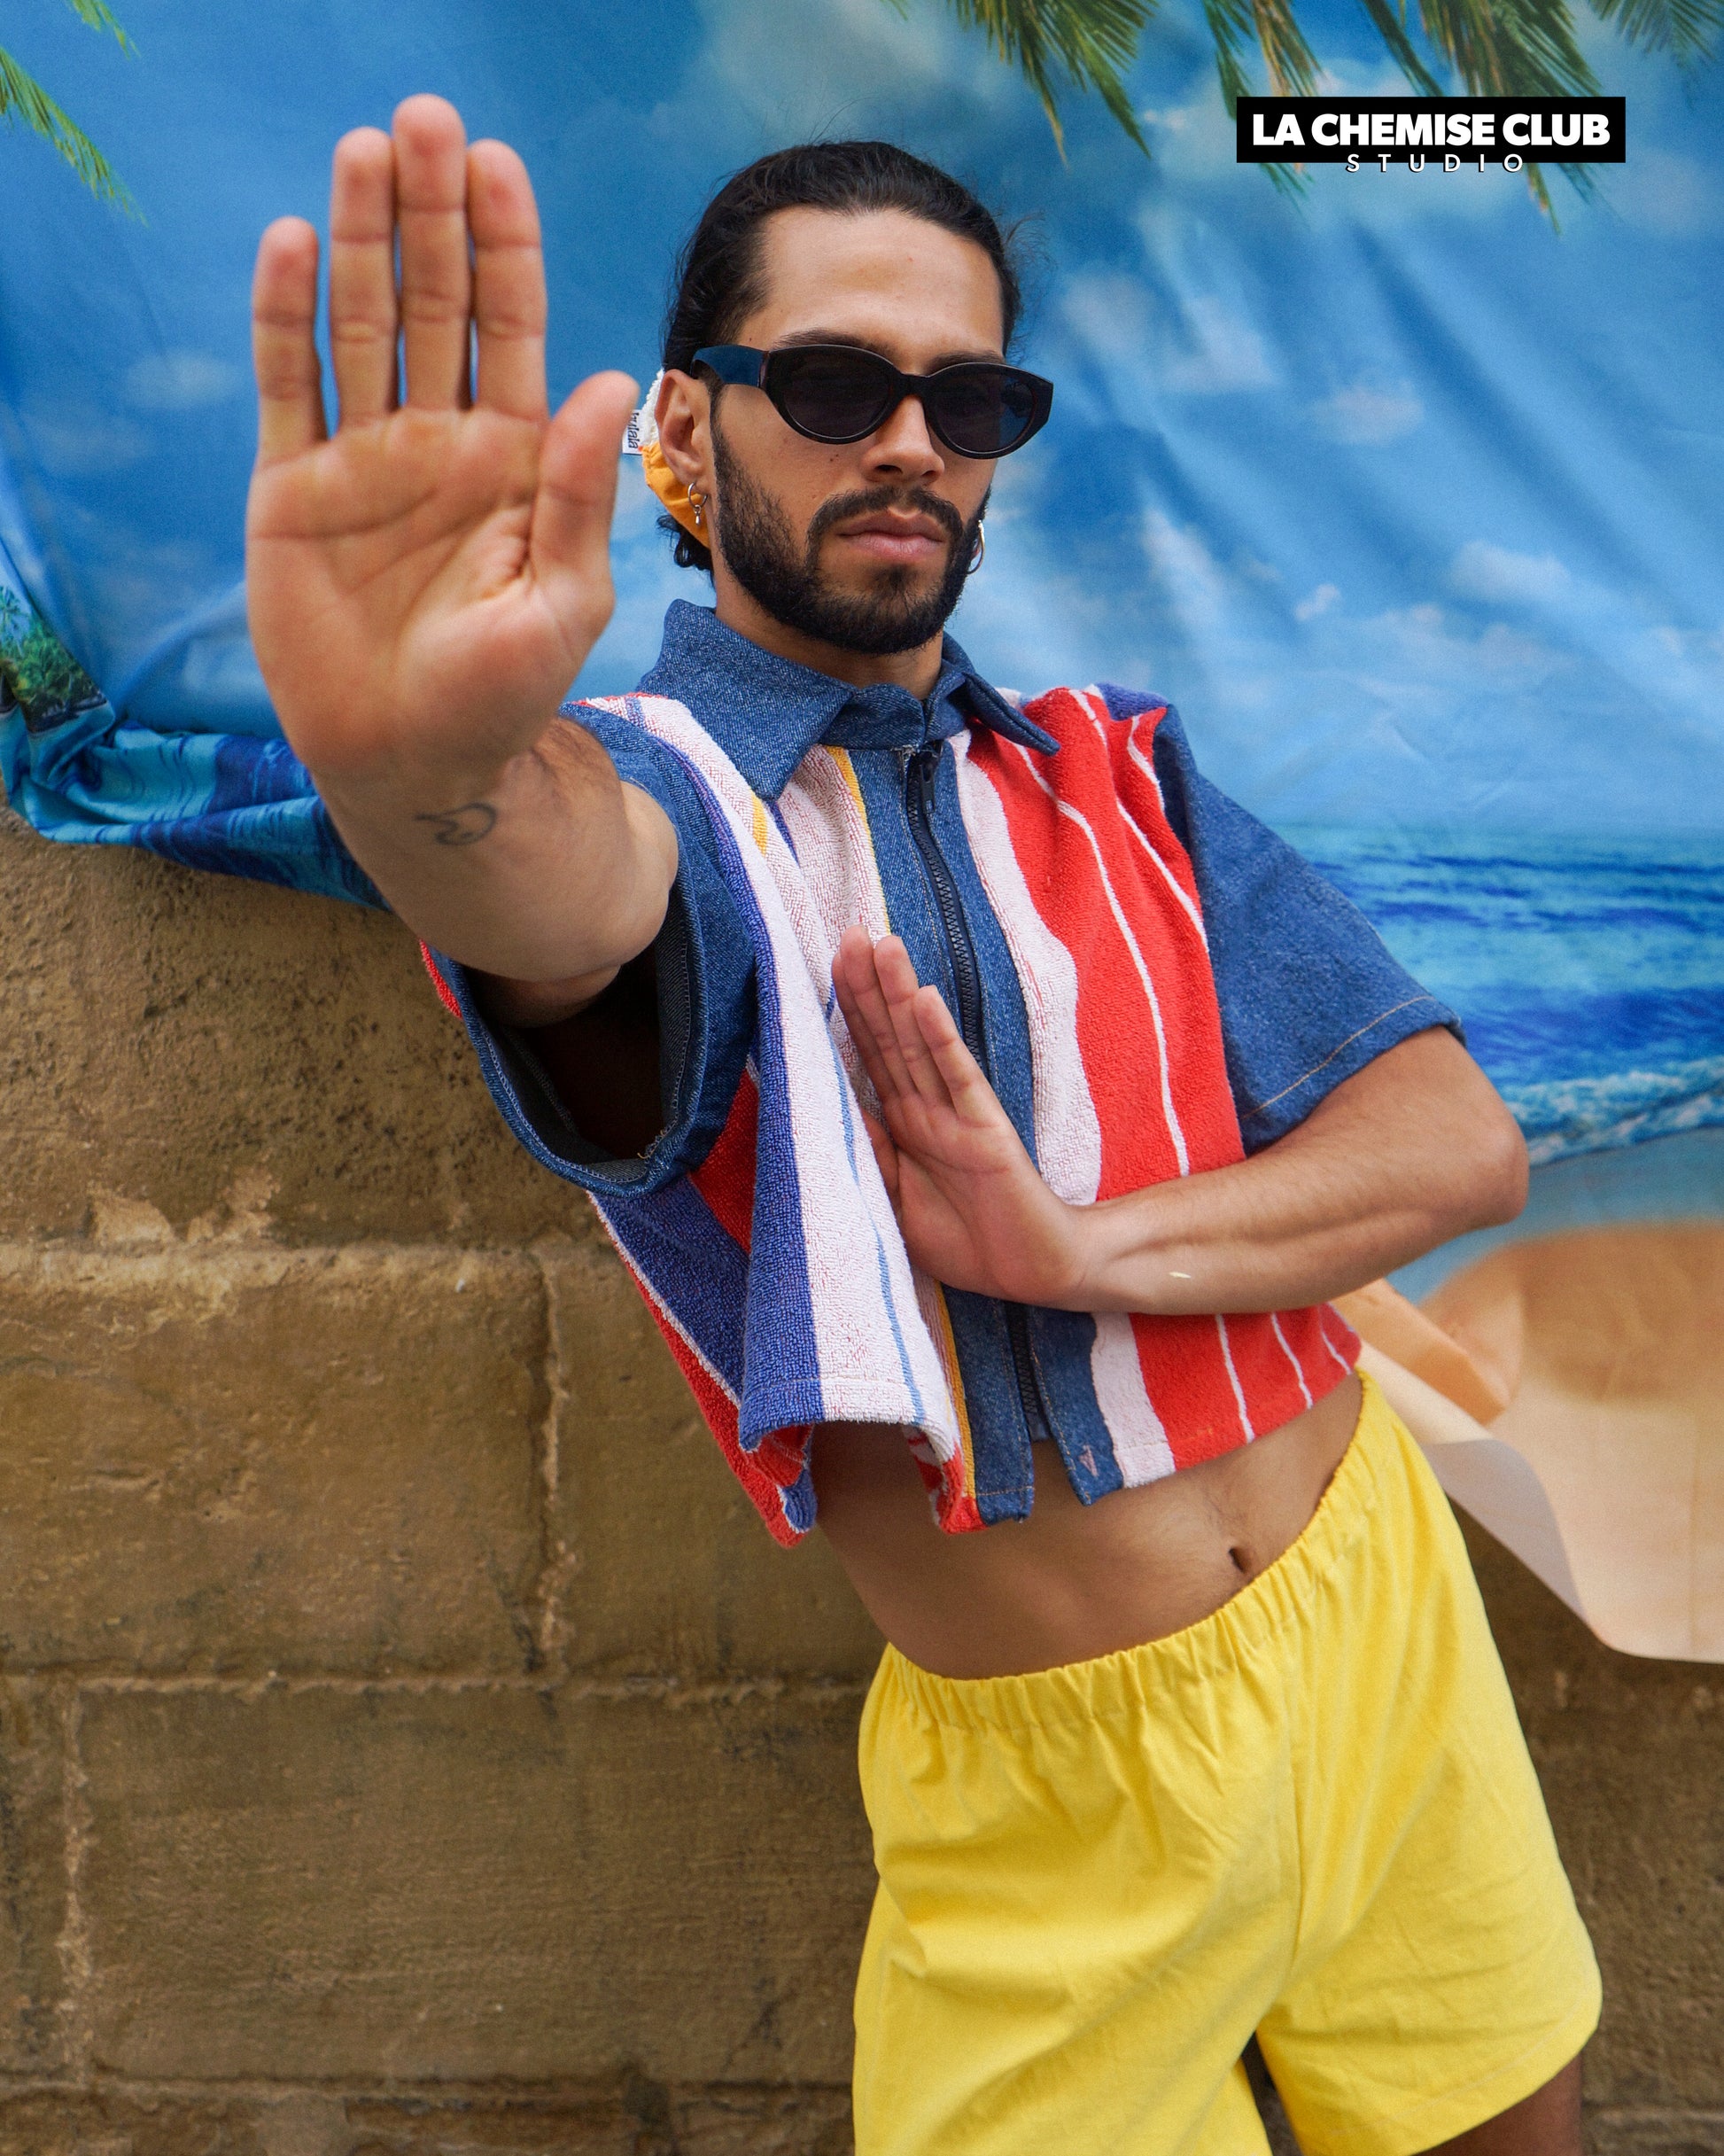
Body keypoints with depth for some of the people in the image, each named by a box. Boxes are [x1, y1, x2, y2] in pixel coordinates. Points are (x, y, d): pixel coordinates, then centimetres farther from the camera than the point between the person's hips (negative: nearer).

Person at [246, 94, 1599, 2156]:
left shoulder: (1110, 770, 4)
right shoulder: (656, 785, -9)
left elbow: (1460, 1139, -3)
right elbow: (575, 890, -36)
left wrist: (1091, 1247, -20)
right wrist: (430, 774, -60)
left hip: (1380, 1610, 4)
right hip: (1051, 1791, -4)